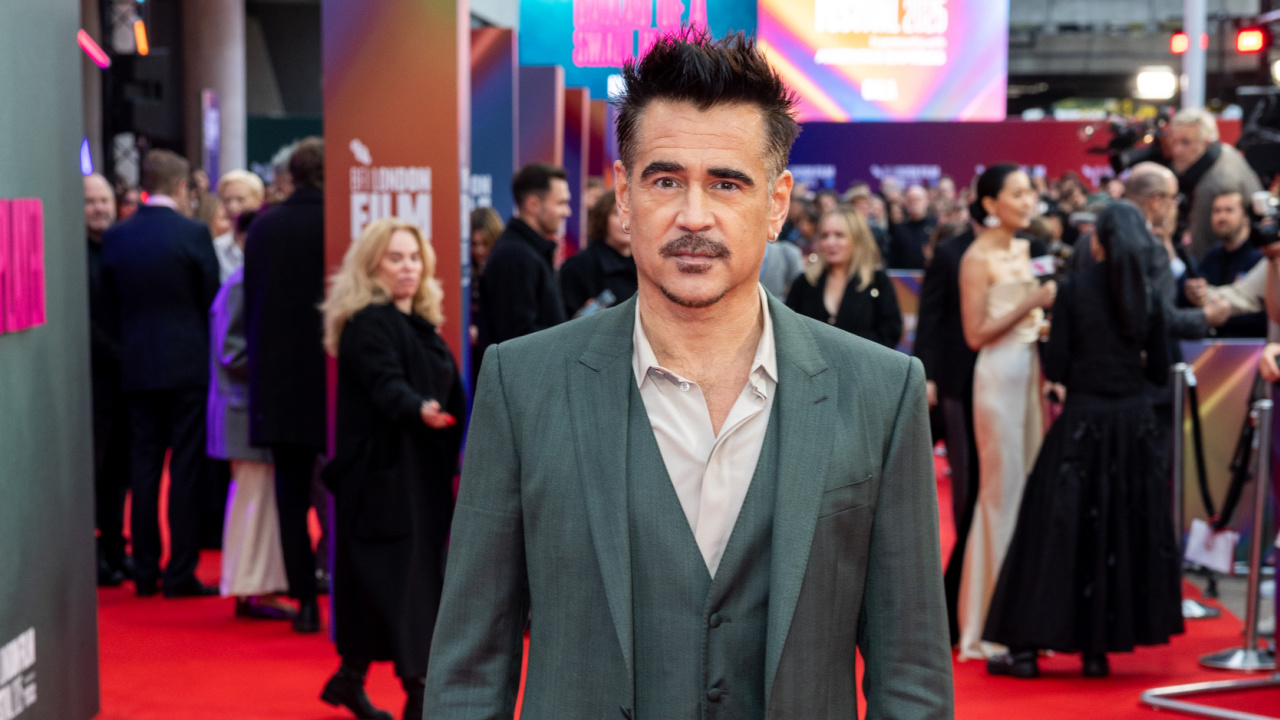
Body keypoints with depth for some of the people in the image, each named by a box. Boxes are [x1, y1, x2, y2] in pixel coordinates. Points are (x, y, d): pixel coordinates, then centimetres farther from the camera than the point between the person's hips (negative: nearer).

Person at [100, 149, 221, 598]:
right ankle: (180, 573, 0)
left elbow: (110, 301, 8)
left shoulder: (115, 237, 2)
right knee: (186, 467, 0)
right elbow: (212, 298, -6)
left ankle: (145, 570, 13)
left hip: (137, 363, 4)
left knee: (144, 464, 10)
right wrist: (207, 345, 11)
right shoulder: (192, 233, -11)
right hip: (188, 363, -4)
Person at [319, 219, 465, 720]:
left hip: (422, 474, 8)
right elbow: (385, 384, -28)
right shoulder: (367, 324, -11)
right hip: (382, 471, -8)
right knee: (399, 574, -9)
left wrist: (448, 466, 23)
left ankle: (350, 679, 22)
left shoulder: (419, 323, 15)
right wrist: (419, 410, -47)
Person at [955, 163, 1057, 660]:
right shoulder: (978, 258, -9)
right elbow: (976, 334, -14)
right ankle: (991, 624, 6)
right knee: (1002, 489, -3)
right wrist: (1031, 305, -19)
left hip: (1029, 371, 7)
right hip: (998, 374, -7)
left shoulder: (1022, 250, 14)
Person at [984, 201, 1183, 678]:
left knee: (1058, 527, 3)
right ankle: (1099, 647, 13)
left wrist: (1048, 342, 11)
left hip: (1082, 420, -3)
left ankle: (1027, 647, 5)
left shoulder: (1073, 290, -7)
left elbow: (1056, 368, -9)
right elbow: (1159, 370, 5)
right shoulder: (1150, 294, 1)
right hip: (1134, 423, 3)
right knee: (1126, 525, 11)